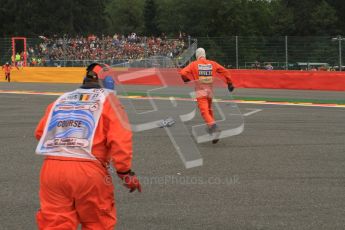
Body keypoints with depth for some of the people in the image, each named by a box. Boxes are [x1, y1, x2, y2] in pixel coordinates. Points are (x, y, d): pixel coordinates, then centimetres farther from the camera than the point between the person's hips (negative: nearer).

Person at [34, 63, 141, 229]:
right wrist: (125, 172, 1)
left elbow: (40, 132, 21)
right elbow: (119, 138, -4)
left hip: (51, 168, 4)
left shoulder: (61, 99, 20)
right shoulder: (107, 99, 7)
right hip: (88, 171, -4)